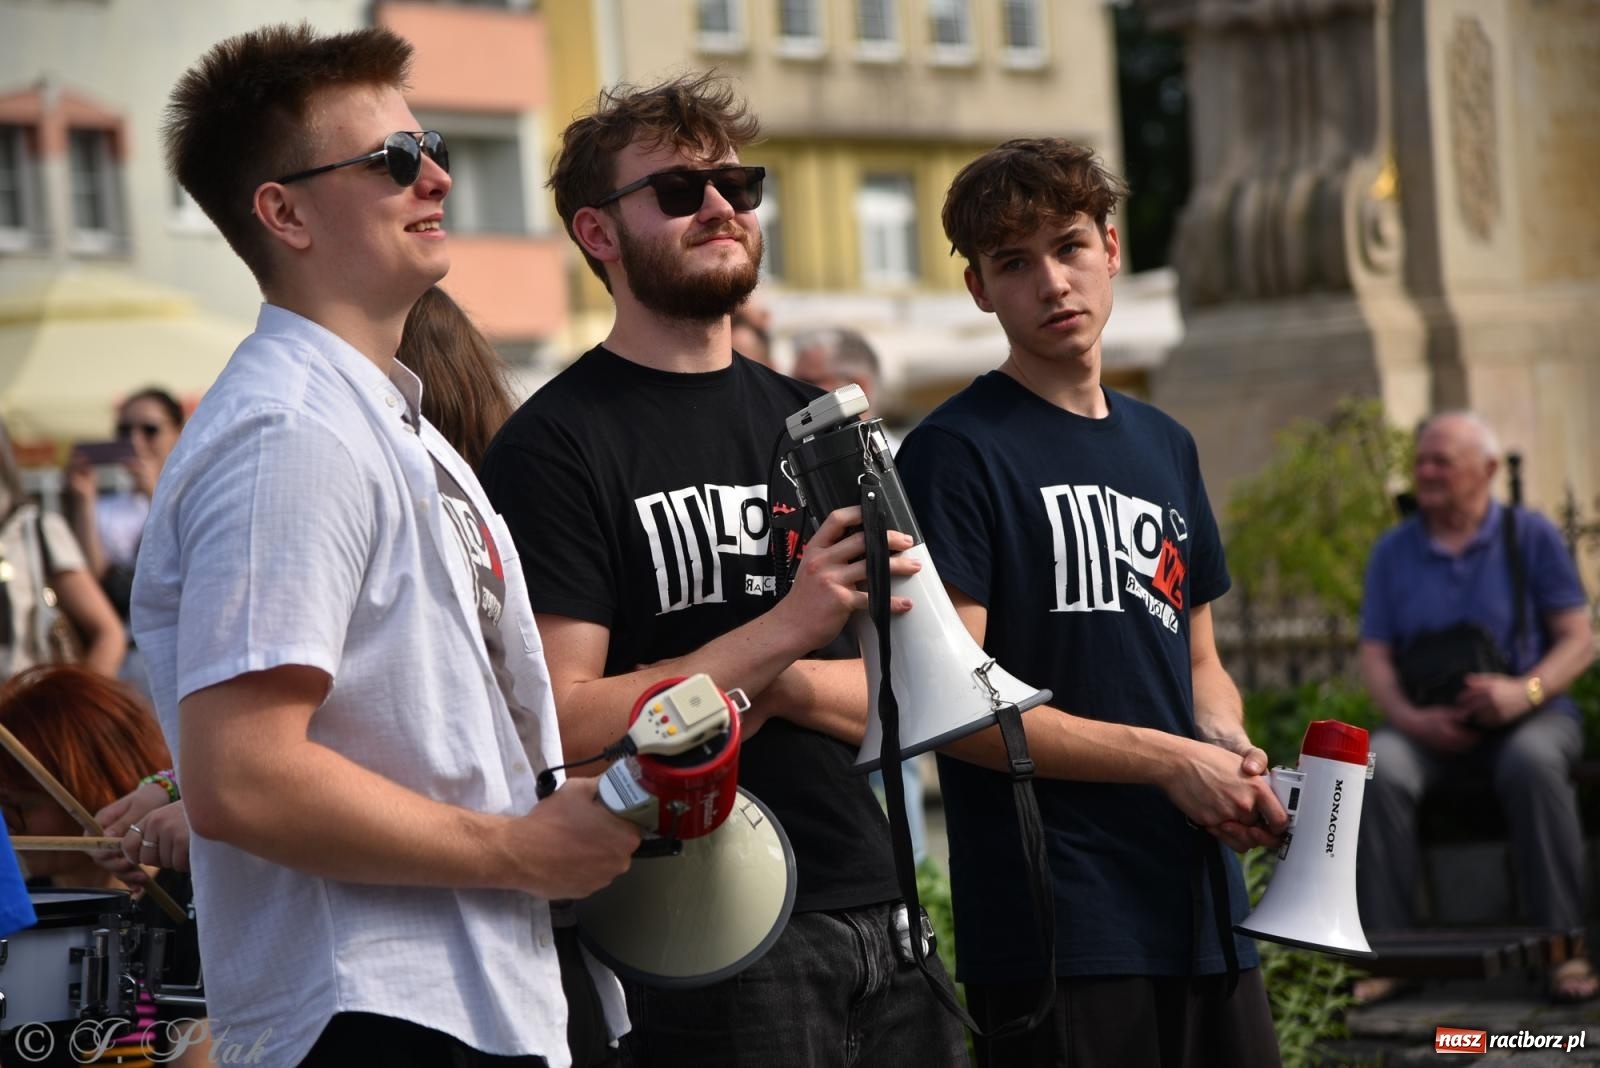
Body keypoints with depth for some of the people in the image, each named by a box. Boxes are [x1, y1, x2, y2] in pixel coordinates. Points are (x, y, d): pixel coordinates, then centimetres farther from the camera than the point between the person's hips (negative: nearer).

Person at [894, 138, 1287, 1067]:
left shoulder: (1165, 447, 16)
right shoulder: (957, 452, -7)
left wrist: (1230, 750, 0)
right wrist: (1172, 761, -14)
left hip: (1201, 909, 7)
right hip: (1057, 925, -7)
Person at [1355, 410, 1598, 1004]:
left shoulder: (1530, 536, 2)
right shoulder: (1393, 552, 9)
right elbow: (1374, 658, 6)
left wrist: (1526, 691, -22)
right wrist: (1409, 717, -15)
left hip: (1530, 716, -2)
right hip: (1428, 724, 2)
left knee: (1531, 764, -38)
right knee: (1378, 768, -32)